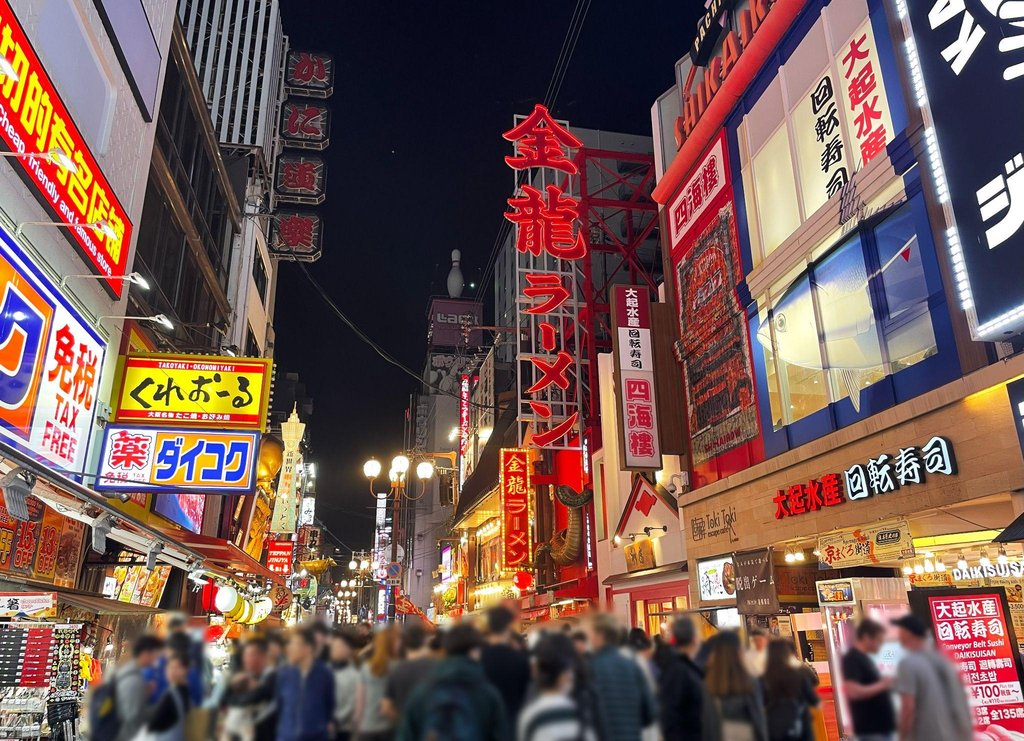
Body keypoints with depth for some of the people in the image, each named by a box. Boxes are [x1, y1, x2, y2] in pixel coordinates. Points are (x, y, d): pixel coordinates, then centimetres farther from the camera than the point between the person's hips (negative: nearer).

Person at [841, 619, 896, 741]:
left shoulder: (864, 658, 15)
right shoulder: (852, 659, -16)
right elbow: (853, 691, -27)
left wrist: (886, 685, 7)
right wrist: (881, 685, -17)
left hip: (882, 725, 10)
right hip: (871, 729, -10)